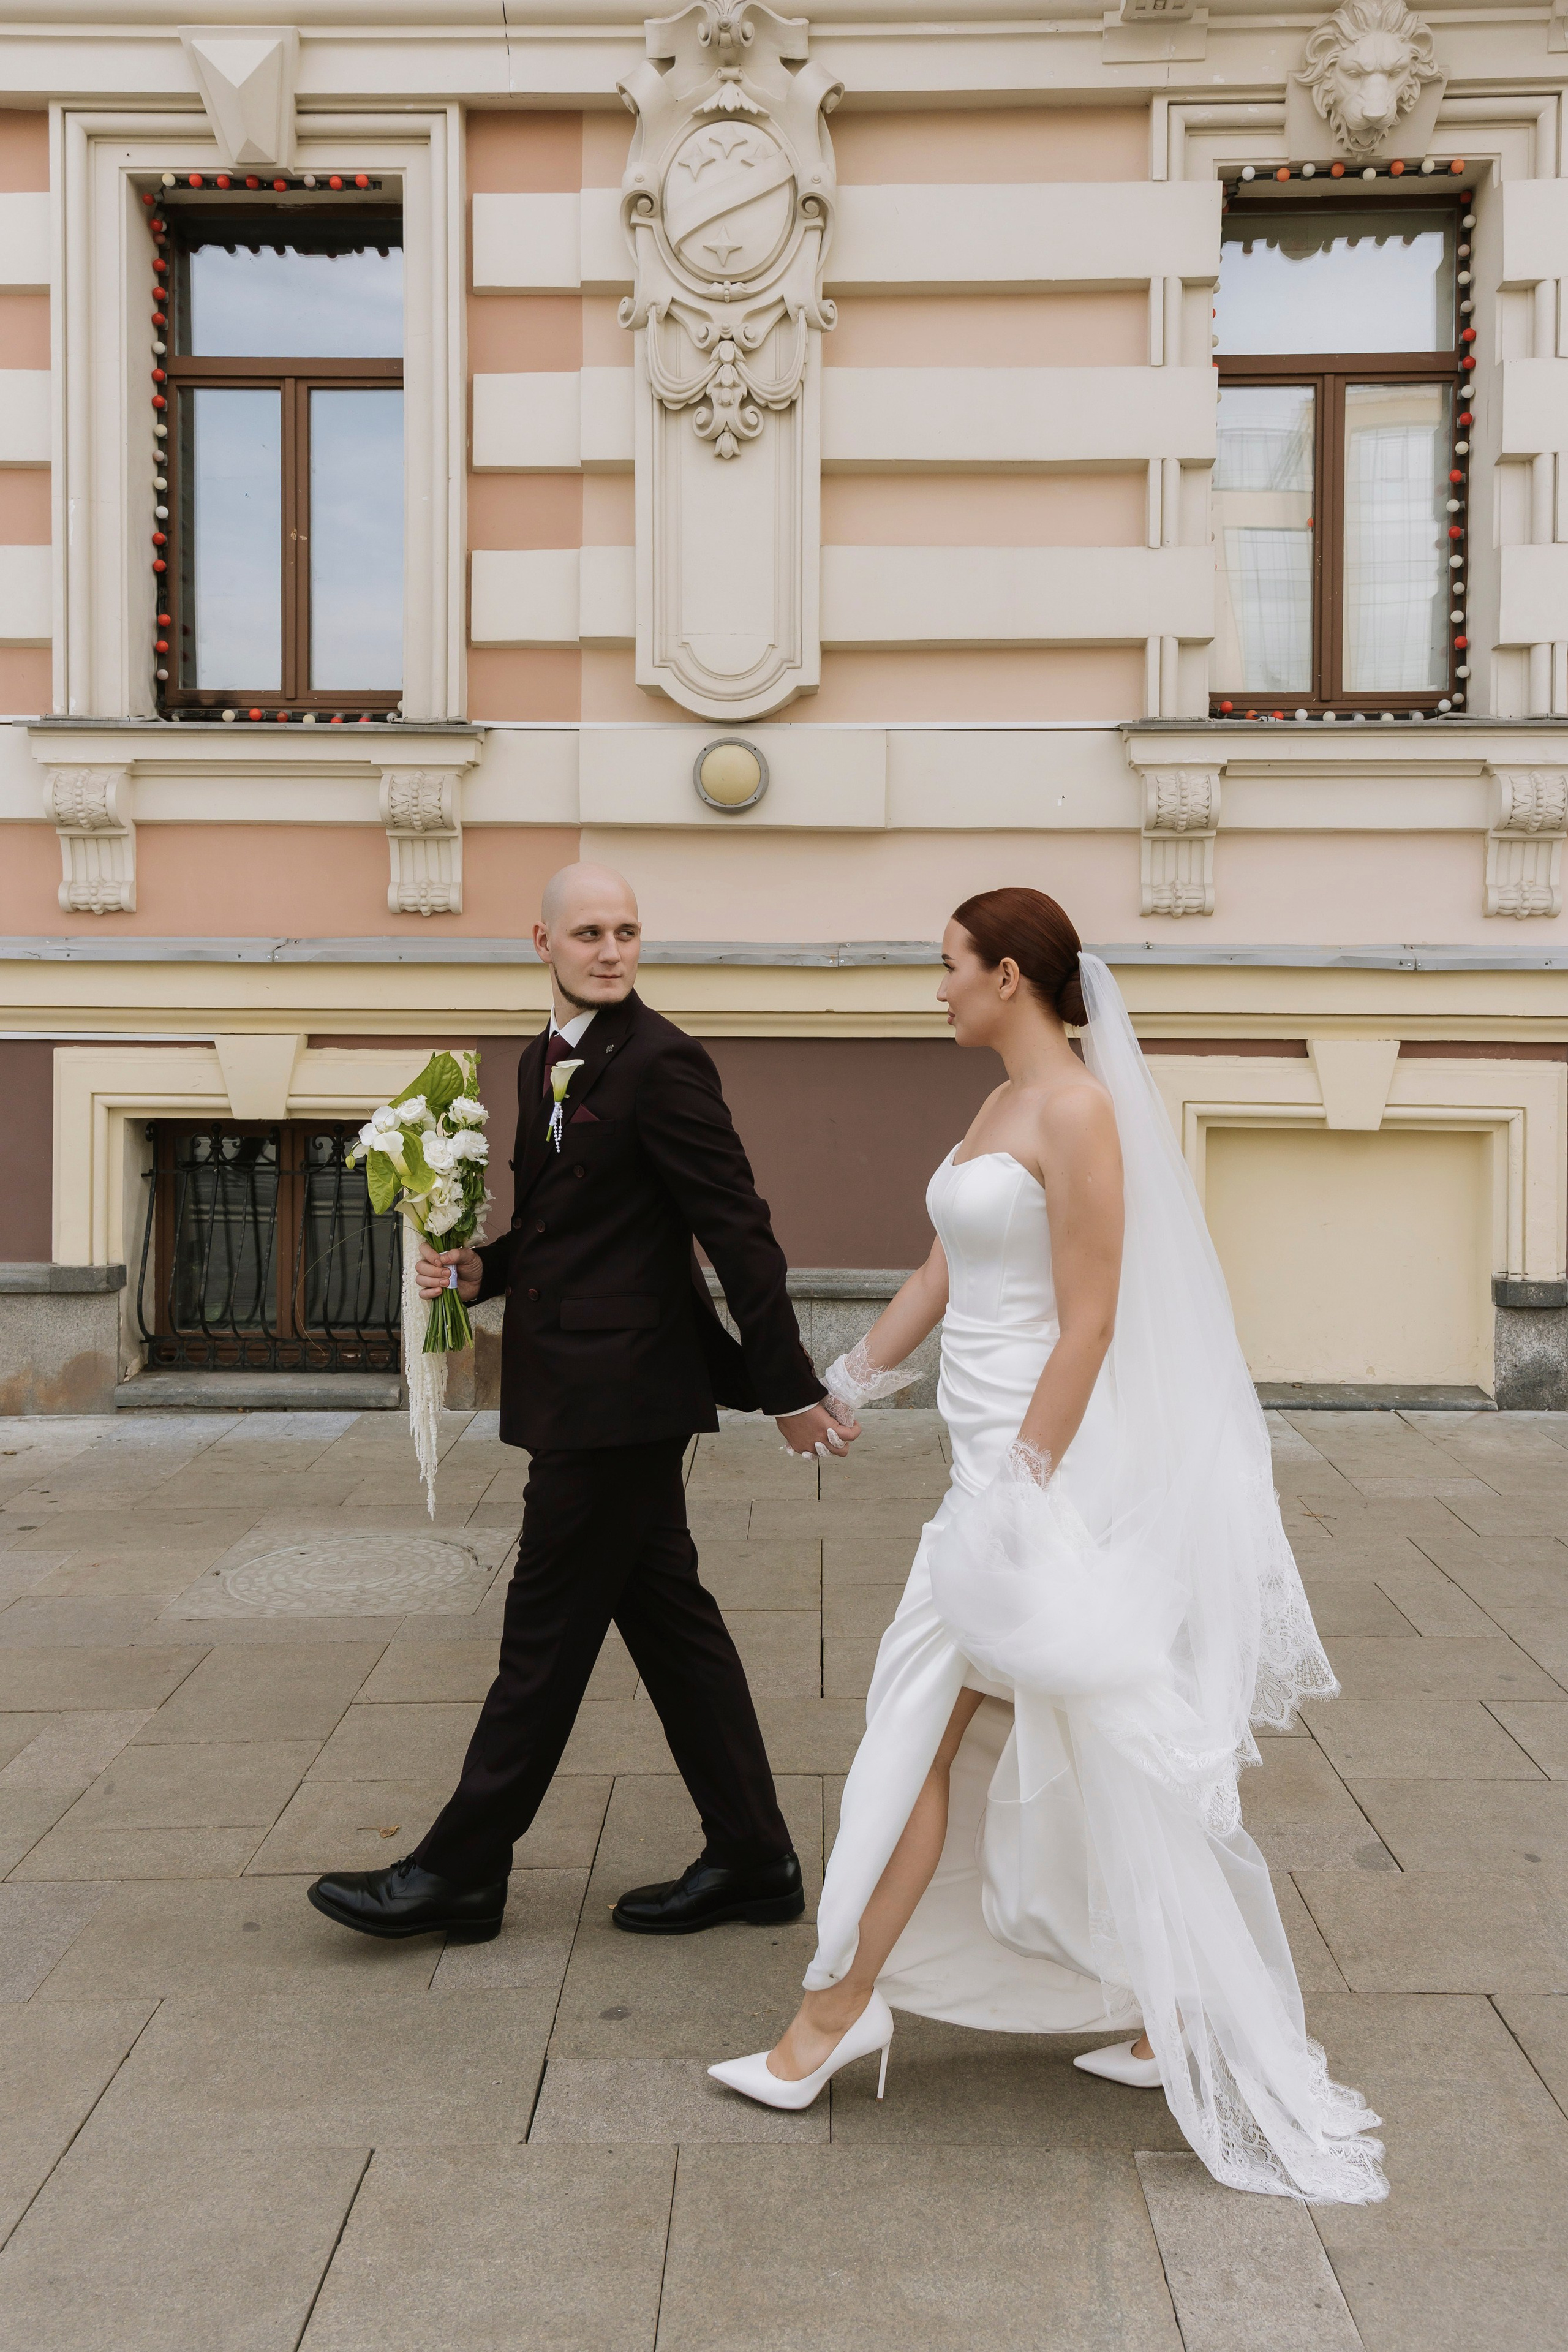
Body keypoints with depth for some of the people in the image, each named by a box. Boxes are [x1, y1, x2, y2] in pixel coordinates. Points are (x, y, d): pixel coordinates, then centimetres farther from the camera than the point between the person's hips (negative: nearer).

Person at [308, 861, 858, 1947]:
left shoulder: (660, 1061, -14)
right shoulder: (547, 1059, 13)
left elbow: (739, 1230, -15)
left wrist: (791, 1390, -14)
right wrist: (484, 1268, 0)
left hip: (619, 1390, -9)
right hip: (591, 1388, 9)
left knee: (550, 1625, 2)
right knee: (667, 1614, 14)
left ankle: (462, 1869, 15)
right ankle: (751, 1858, 25)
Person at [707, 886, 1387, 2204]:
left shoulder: (1077, 1110, -16)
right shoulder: (1002, 1107, 13)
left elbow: (1090, 1323, -19)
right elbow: (943, 1273, 20)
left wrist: (1024, 1486, -21)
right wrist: (847, 1385, 23)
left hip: (1042, 1458, -10)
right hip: (995, 1454, 10)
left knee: (925, 1726, -1)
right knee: (1078, 1752, 14)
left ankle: (840, 2008, 12)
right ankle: (1175, 2016, 24)